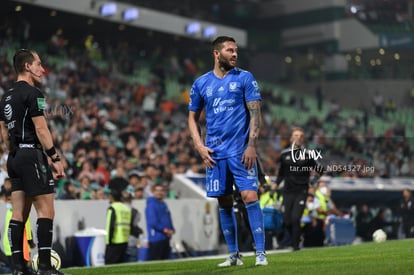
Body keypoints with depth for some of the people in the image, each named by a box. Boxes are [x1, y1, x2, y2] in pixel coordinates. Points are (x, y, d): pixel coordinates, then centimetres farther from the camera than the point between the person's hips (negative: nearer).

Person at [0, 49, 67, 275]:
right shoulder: (32, 93, -10)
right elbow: (41, 129, -15)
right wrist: (55, 158, -14)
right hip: (32, 155, -9)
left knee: (19, 214, 7)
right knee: (46, 211, -7)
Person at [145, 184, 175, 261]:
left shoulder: (164, 205, 16)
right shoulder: (151, 205, -11)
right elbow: (152, 222, -20)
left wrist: (172, 230, 1)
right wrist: (165, 230, -15)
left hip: (165, 239, 9)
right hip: (156, 239, -9)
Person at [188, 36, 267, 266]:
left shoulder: (245, 78, 2)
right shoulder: (201, 83, 9)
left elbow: (255, 113, -2)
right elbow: (193, 118, 16)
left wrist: (252, 145, -12)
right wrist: (200, 146, 2)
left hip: (241, 150, -3)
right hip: (215, 152, 3)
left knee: (250, 197, -12)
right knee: (224, 202, 6)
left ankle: (261, 252, -7)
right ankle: (234, 254, 16)